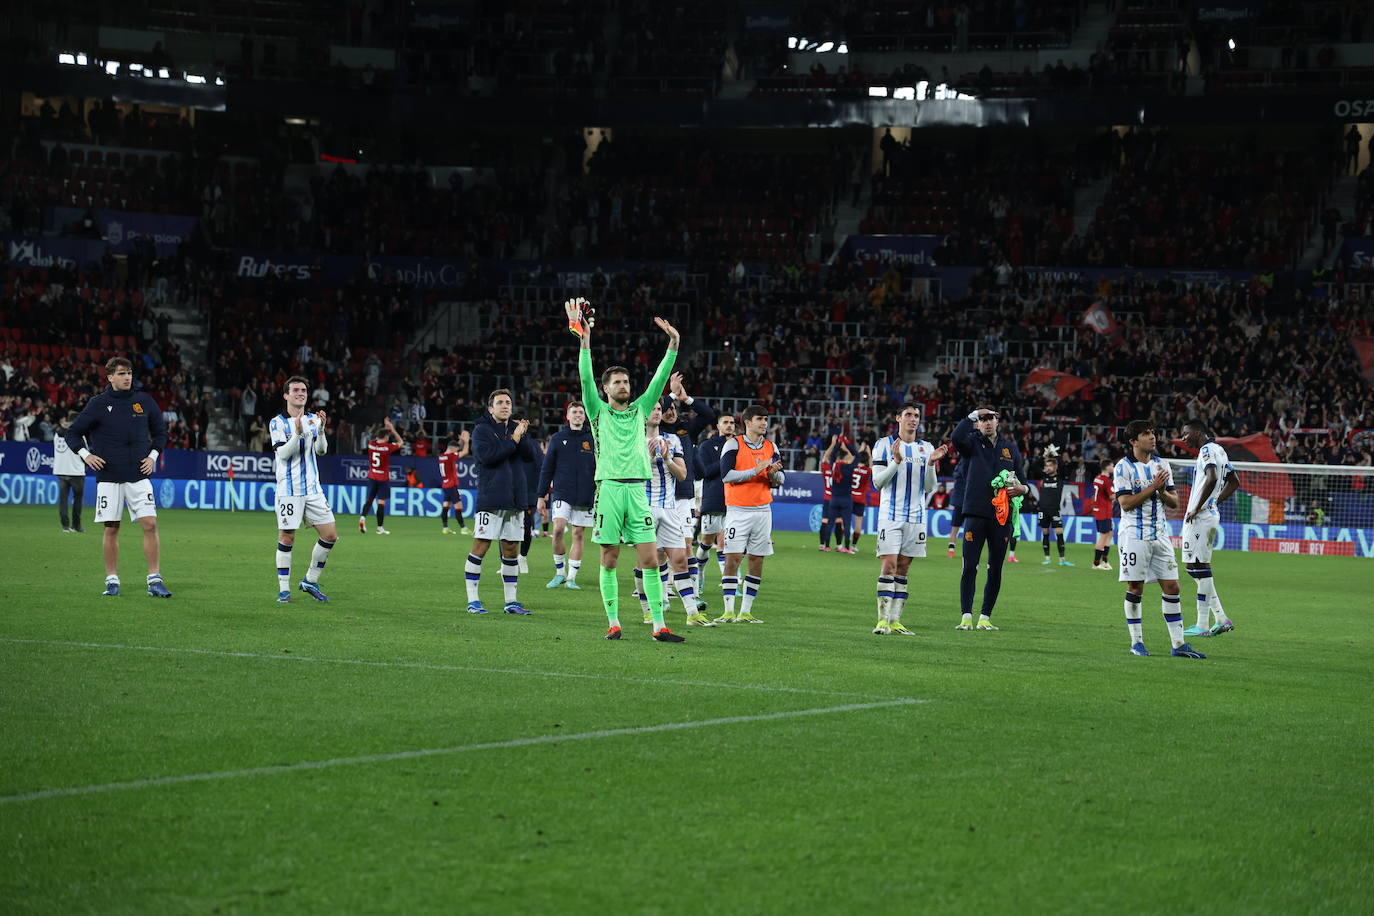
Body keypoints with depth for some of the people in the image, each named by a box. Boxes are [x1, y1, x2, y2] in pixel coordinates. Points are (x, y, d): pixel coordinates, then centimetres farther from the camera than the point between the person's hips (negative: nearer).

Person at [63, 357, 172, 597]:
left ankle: (155, 581, -6)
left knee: (150, 525, -9)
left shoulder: (144, 401, 6)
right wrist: (86, 455, -7)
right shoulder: (98, 404, 0)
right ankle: (112, 581, 12)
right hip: (109, 477, -1)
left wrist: (153, 456, 6)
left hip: (139, 476, 1)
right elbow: (72, 433, 7)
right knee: (111, 529, 1)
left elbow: (160, 431, 19)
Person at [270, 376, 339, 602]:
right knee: (286, 538, -4)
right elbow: (282, 453, -13)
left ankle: (310, 581, 15)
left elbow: (322, 450, -1)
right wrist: (298, 433, -25)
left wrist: (321, 429, -18)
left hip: (313, 488, 5)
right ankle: (284, 589, 5)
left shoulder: (312, 419, 11)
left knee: (330, 535, 1)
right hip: (288, 490, -5)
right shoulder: (278, 422, -2)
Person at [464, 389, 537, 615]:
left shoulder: (517, 428, 14)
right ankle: (473, 600, -2)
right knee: (480, 546, -7)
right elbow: (487, 456, -16)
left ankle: (511, 601, 15)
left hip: (515, 500, 5)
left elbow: (530, 456, 4)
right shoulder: (482, 430, 0)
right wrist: (513, 440, -14)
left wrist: (522, 437, -13)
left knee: (511, 550, 9)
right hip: (490, 500, -5)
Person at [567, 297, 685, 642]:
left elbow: (660, 379, 10)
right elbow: (586, 377, -5)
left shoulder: (640, 409, 16)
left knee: (650, 559, -3)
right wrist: (585, 340, -16)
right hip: (609, 487, -2)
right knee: (609, 560, 0)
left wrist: (673, 345, -1)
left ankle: (659, 626, -4)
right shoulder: (598, 411, 7)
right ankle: (613, 623, 7)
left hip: (637, 489, 3)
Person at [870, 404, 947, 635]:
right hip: (890, 514, -4)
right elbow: (877, 482, -5)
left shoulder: (926, 448, 12)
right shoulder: (884, 445, 1)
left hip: (916, 517, 4)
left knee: (903, 568, 5)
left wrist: (931, 464, -7)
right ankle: (883, 620, -13)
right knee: (889, 565, -13)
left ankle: (895, 620, 7)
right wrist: (896, 461, -18)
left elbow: (929, 488, 10)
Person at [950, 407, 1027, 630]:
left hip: (1002, 517, 3)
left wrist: (1022, 488, 0)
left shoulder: (1009, 447, 16)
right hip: (976, 514, -3)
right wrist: (973, 414, -10)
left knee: (995, 570, 5)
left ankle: (985, 618, 12)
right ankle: (966, 617, -5)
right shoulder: (973, 443, 5)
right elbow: (956, 437, -19)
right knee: (970, 567, -7)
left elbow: (1021, 477, 23)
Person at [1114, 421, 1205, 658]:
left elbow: (1174, 502, 12)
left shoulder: (1161, 464, 12)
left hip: (1160, 536, 5)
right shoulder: (1123, 467, -5)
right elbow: (1126, 503, -14)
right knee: (1135, 588, -1)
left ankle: (1178, 644, 2)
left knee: (1172, 587, 0)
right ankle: (1136, 642, 9)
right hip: (1134, 535, -5)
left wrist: (1163, 491, -9)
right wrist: (1153, 487, -15)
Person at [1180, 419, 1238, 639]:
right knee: (1197, 567, 13)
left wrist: (1197, 508, -22)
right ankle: (1221, 619, 10)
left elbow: (1211, 479, -28)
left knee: (1198, 567, -7)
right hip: (1211, 515, 10)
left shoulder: (1207, 450, -11)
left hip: (1200, 518, -10)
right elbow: (1234, 482, 26)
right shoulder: (1218, 450, 18)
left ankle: (1203, 625, -6)